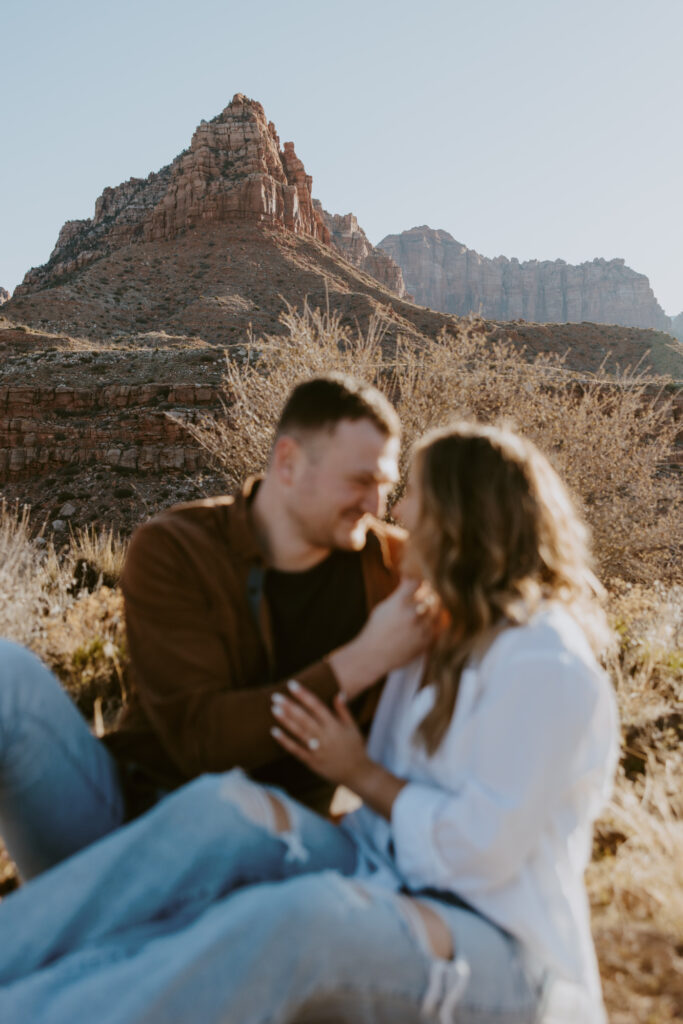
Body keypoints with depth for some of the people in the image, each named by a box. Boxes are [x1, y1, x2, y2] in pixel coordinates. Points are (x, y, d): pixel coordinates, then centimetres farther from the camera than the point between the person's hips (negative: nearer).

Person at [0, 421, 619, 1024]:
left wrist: (362, 775, -9)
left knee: (300, 916, -39)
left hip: (498, 954, -7)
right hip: (388, 892, 7)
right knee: (222, 809, -19)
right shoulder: (446, 632, 12)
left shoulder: (546, 669, -17)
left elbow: (483, 848, -19)